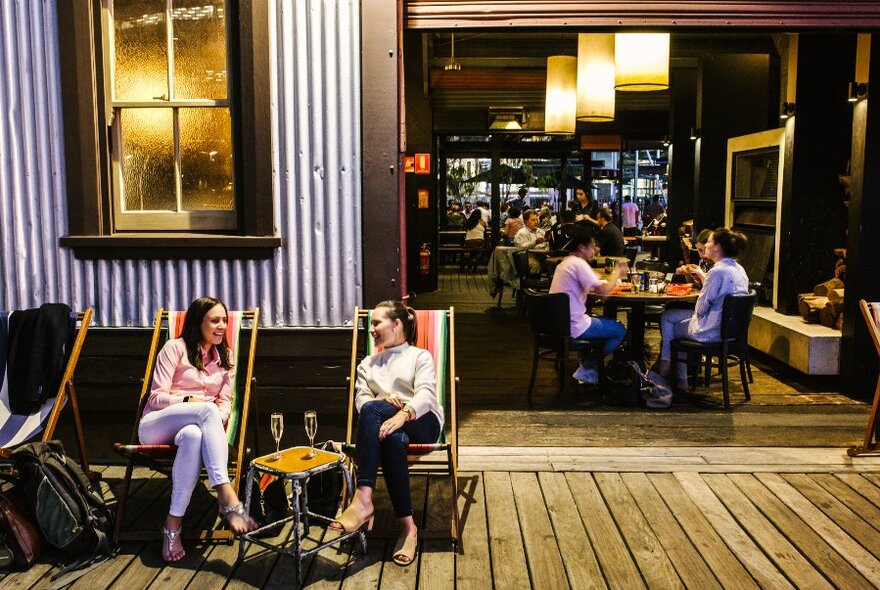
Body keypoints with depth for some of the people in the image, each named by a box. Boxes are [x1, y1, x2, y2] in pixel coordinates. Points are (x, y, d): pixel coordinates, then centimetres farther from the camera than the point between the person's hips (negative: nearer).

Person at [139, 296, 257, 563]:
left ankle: (173, 525, -38)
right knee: (207, 410, -38)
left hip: (195, 427, 3)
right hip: (155, 426, -3)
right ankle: (228, 499, -47)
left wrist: (217, 421, -12)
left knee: (194, 435, -40)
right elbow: (157, 397, -3)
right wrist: (192, 402, -20)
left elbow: (225, 402, 11)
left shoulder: (225, 356, 17)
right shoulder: (175, 347, 2)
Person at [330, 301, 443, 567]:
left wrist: (403, 414, -28)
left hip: (422, 423, -3)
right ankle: (407, 527, -39)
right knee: (394, 439, -38)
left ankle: (363, 500, -42)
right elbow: (360, 398, 11)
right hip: (382, 424, 3)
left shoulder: (420, 356, 14)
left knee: (370, 411, -35)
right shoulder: (368, 363, 29)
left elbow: (426, 395, -6)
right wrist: (382, 400, -14)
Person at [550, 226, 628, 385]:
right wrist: (617, 272, -5)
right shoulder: (578, 263, -16)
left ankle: (587, 365, 25)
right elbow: (603, 290, -20)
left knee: (606, 322, 30)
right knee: (620, 330, 7)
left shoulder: (565, 263, 14)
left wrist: (614, 274, 12)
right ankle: (587, 370, 11)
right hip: (573, 327, -10)